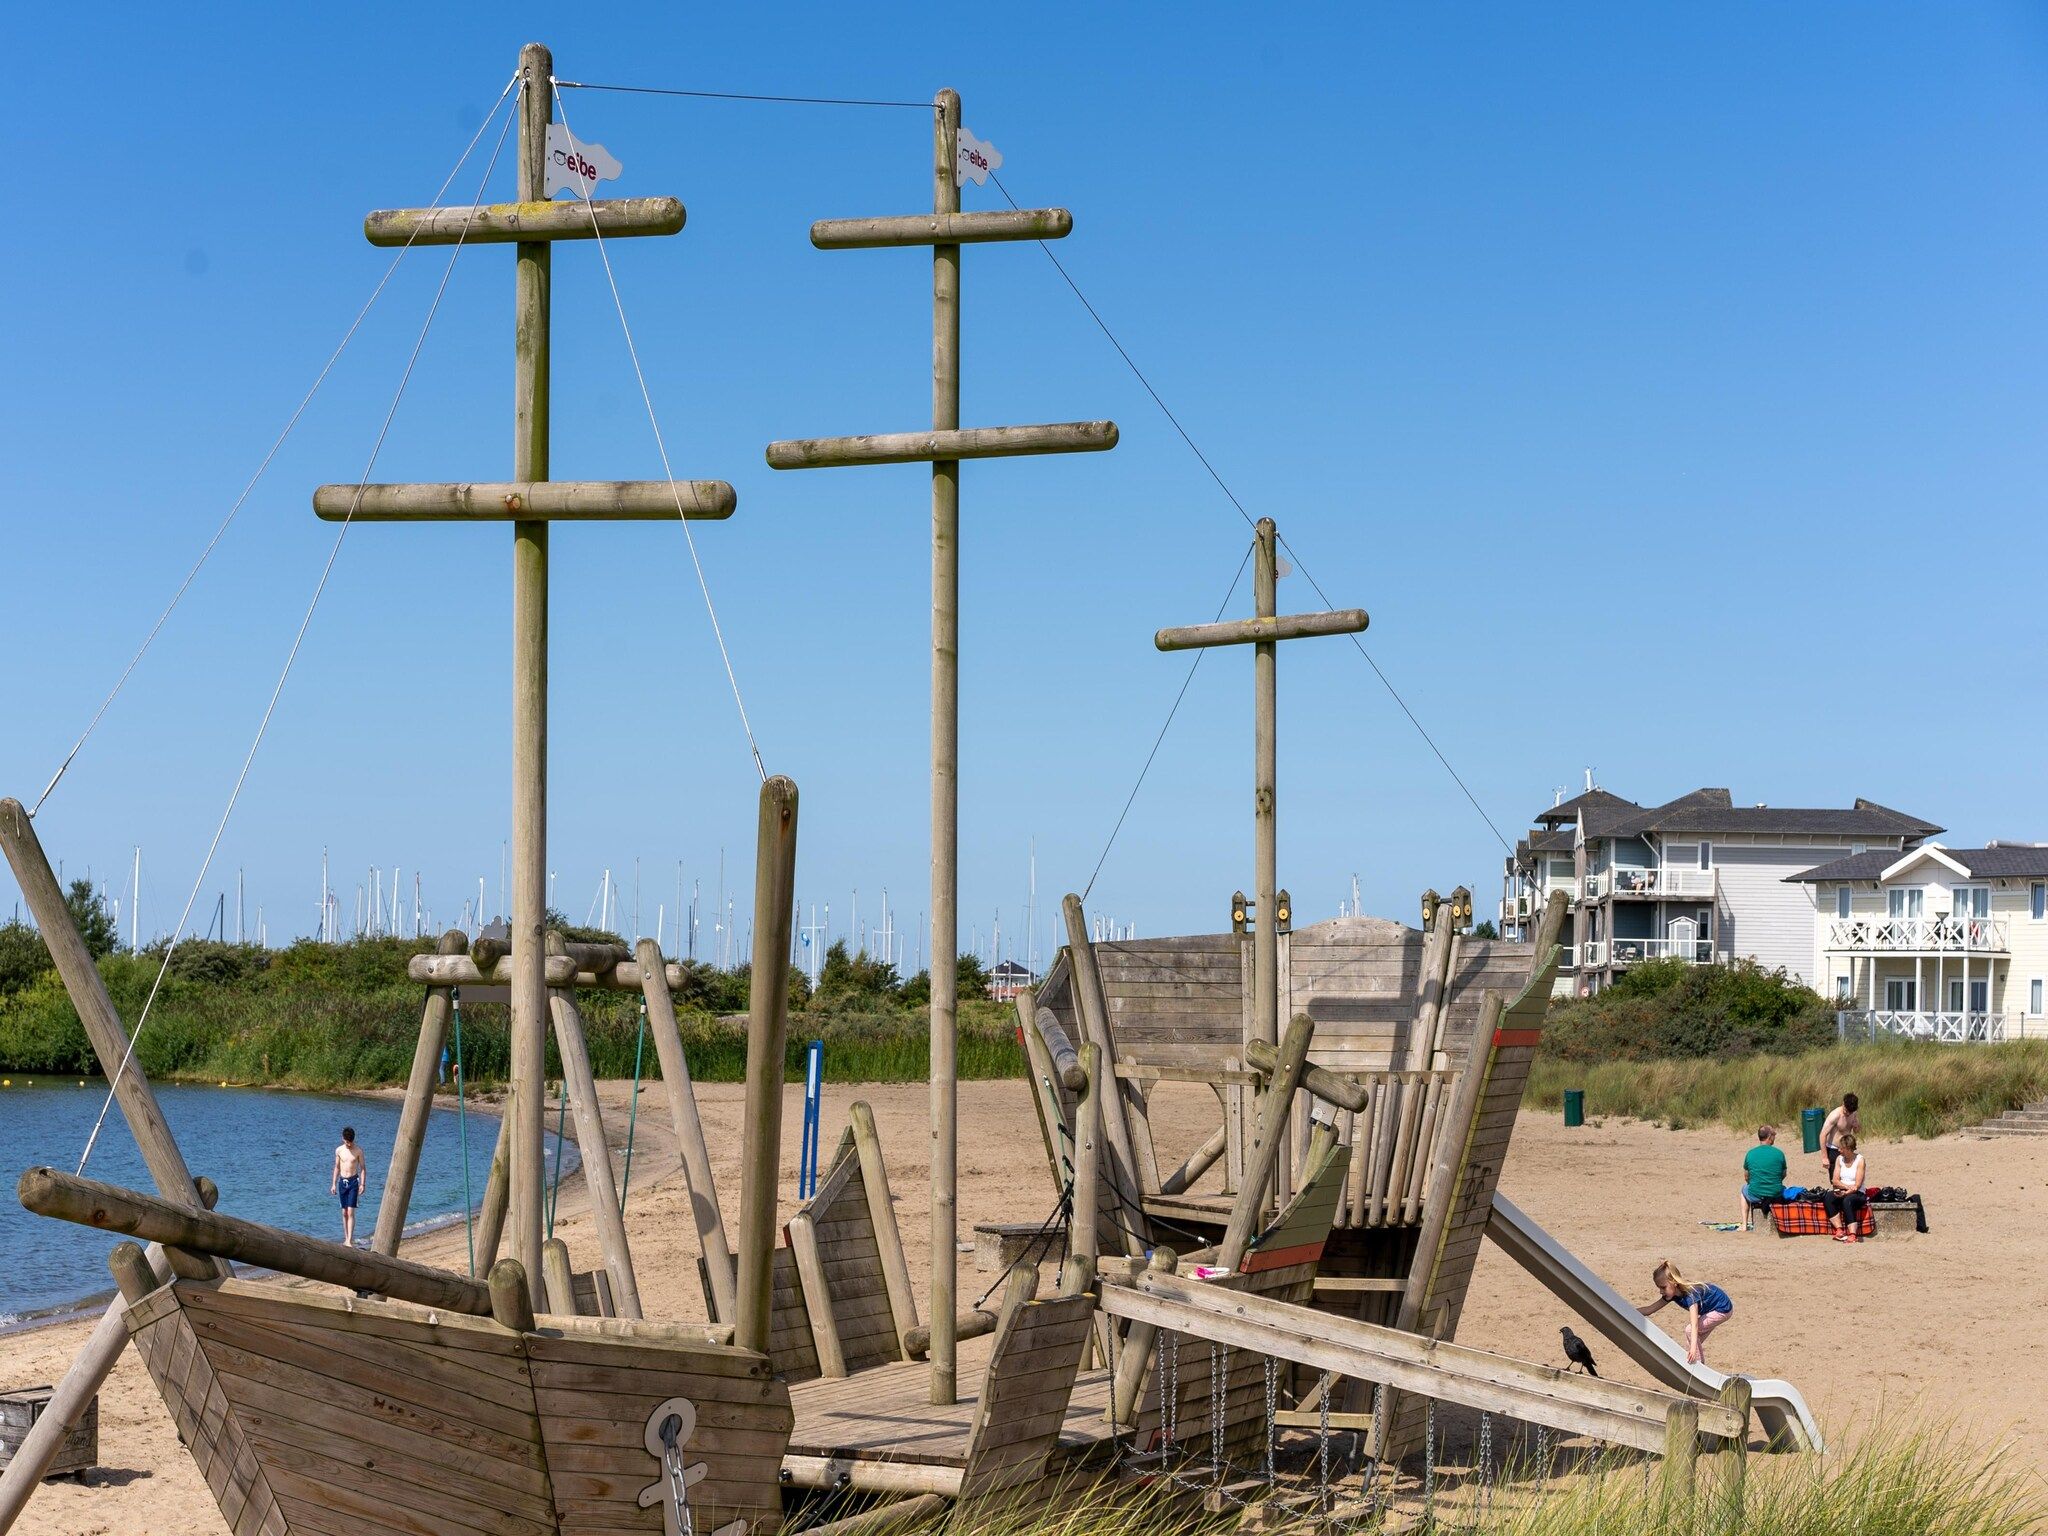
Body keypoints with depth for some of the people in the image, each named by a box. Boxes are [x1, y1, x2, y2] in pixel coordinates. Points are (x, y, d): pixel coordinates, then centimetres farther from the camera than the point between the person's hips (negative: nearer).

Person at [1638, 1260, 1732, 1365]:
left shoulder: (1690, 1294, -35)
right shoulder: (1672, 1294, -11)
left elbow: (1694, 1325, -45)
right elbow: (1650, 1309, -7)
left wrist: (1693, 1347, -55)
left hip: (1723, 1310, -9)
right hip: (1710, 1309, 9)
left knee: (1690, 1330, -18)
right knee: (1697, 1340, 9)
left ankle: (1698, 1365, -11)